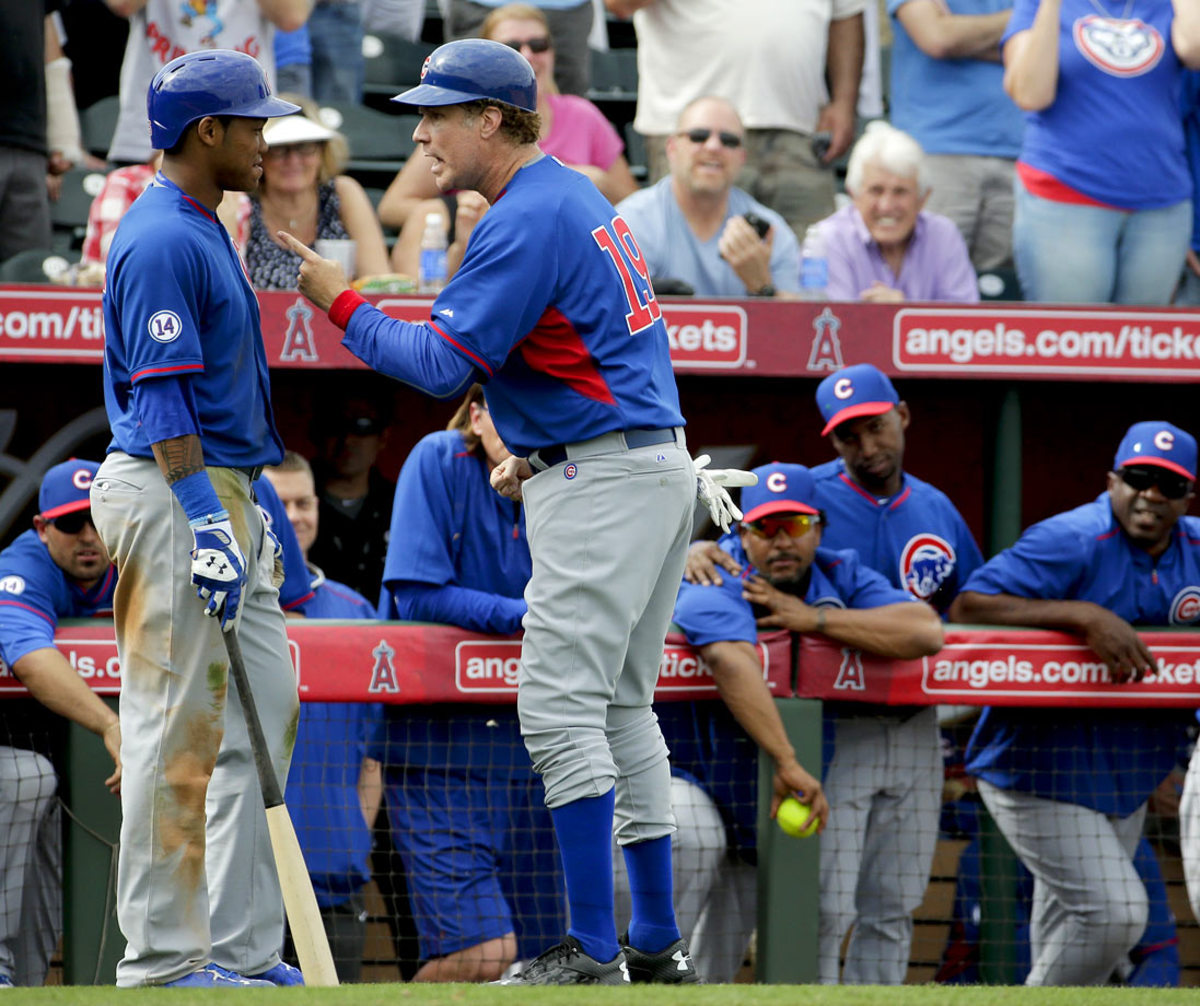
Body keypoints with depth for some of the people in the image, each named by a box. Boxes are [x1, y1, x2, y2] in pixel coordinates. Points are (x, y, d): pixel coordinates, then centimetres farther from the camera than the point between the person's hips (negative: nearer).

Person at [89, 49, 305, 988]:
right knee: (178, 728, -7)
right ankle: (162, 960, -4)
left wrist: (254, 512, 23)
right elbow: (160, 400, -21)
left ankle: (241, 948, 13)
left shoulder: (203, 232, 17)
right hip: (172, 493, -11)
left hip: (221, 490, 11)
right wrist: (207, 527, -25)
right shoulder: (162, 241, -15)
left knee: (264, 709, 10)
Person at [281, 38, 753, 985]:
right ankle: (657, 942, 14)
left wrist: (338, 302, -11)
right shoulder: (578, 197, 17)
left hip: (602, 483, -11)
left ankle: (592, 952, -14)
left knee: (561, 708, -11)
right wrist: (538, 452, 19)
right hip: (653, 468, 11)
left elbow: (443, 364, -19)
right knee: (619, 709, 13)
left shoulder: (527, 222, -15)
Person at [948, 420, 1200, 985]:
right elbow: (967, 608, -27)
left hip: (1126, 781, 7)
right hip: (1040, 775, -7)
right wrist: (1085, 617, -35)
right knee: (1114, 912, -14)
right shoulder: (1071, 542, -18)